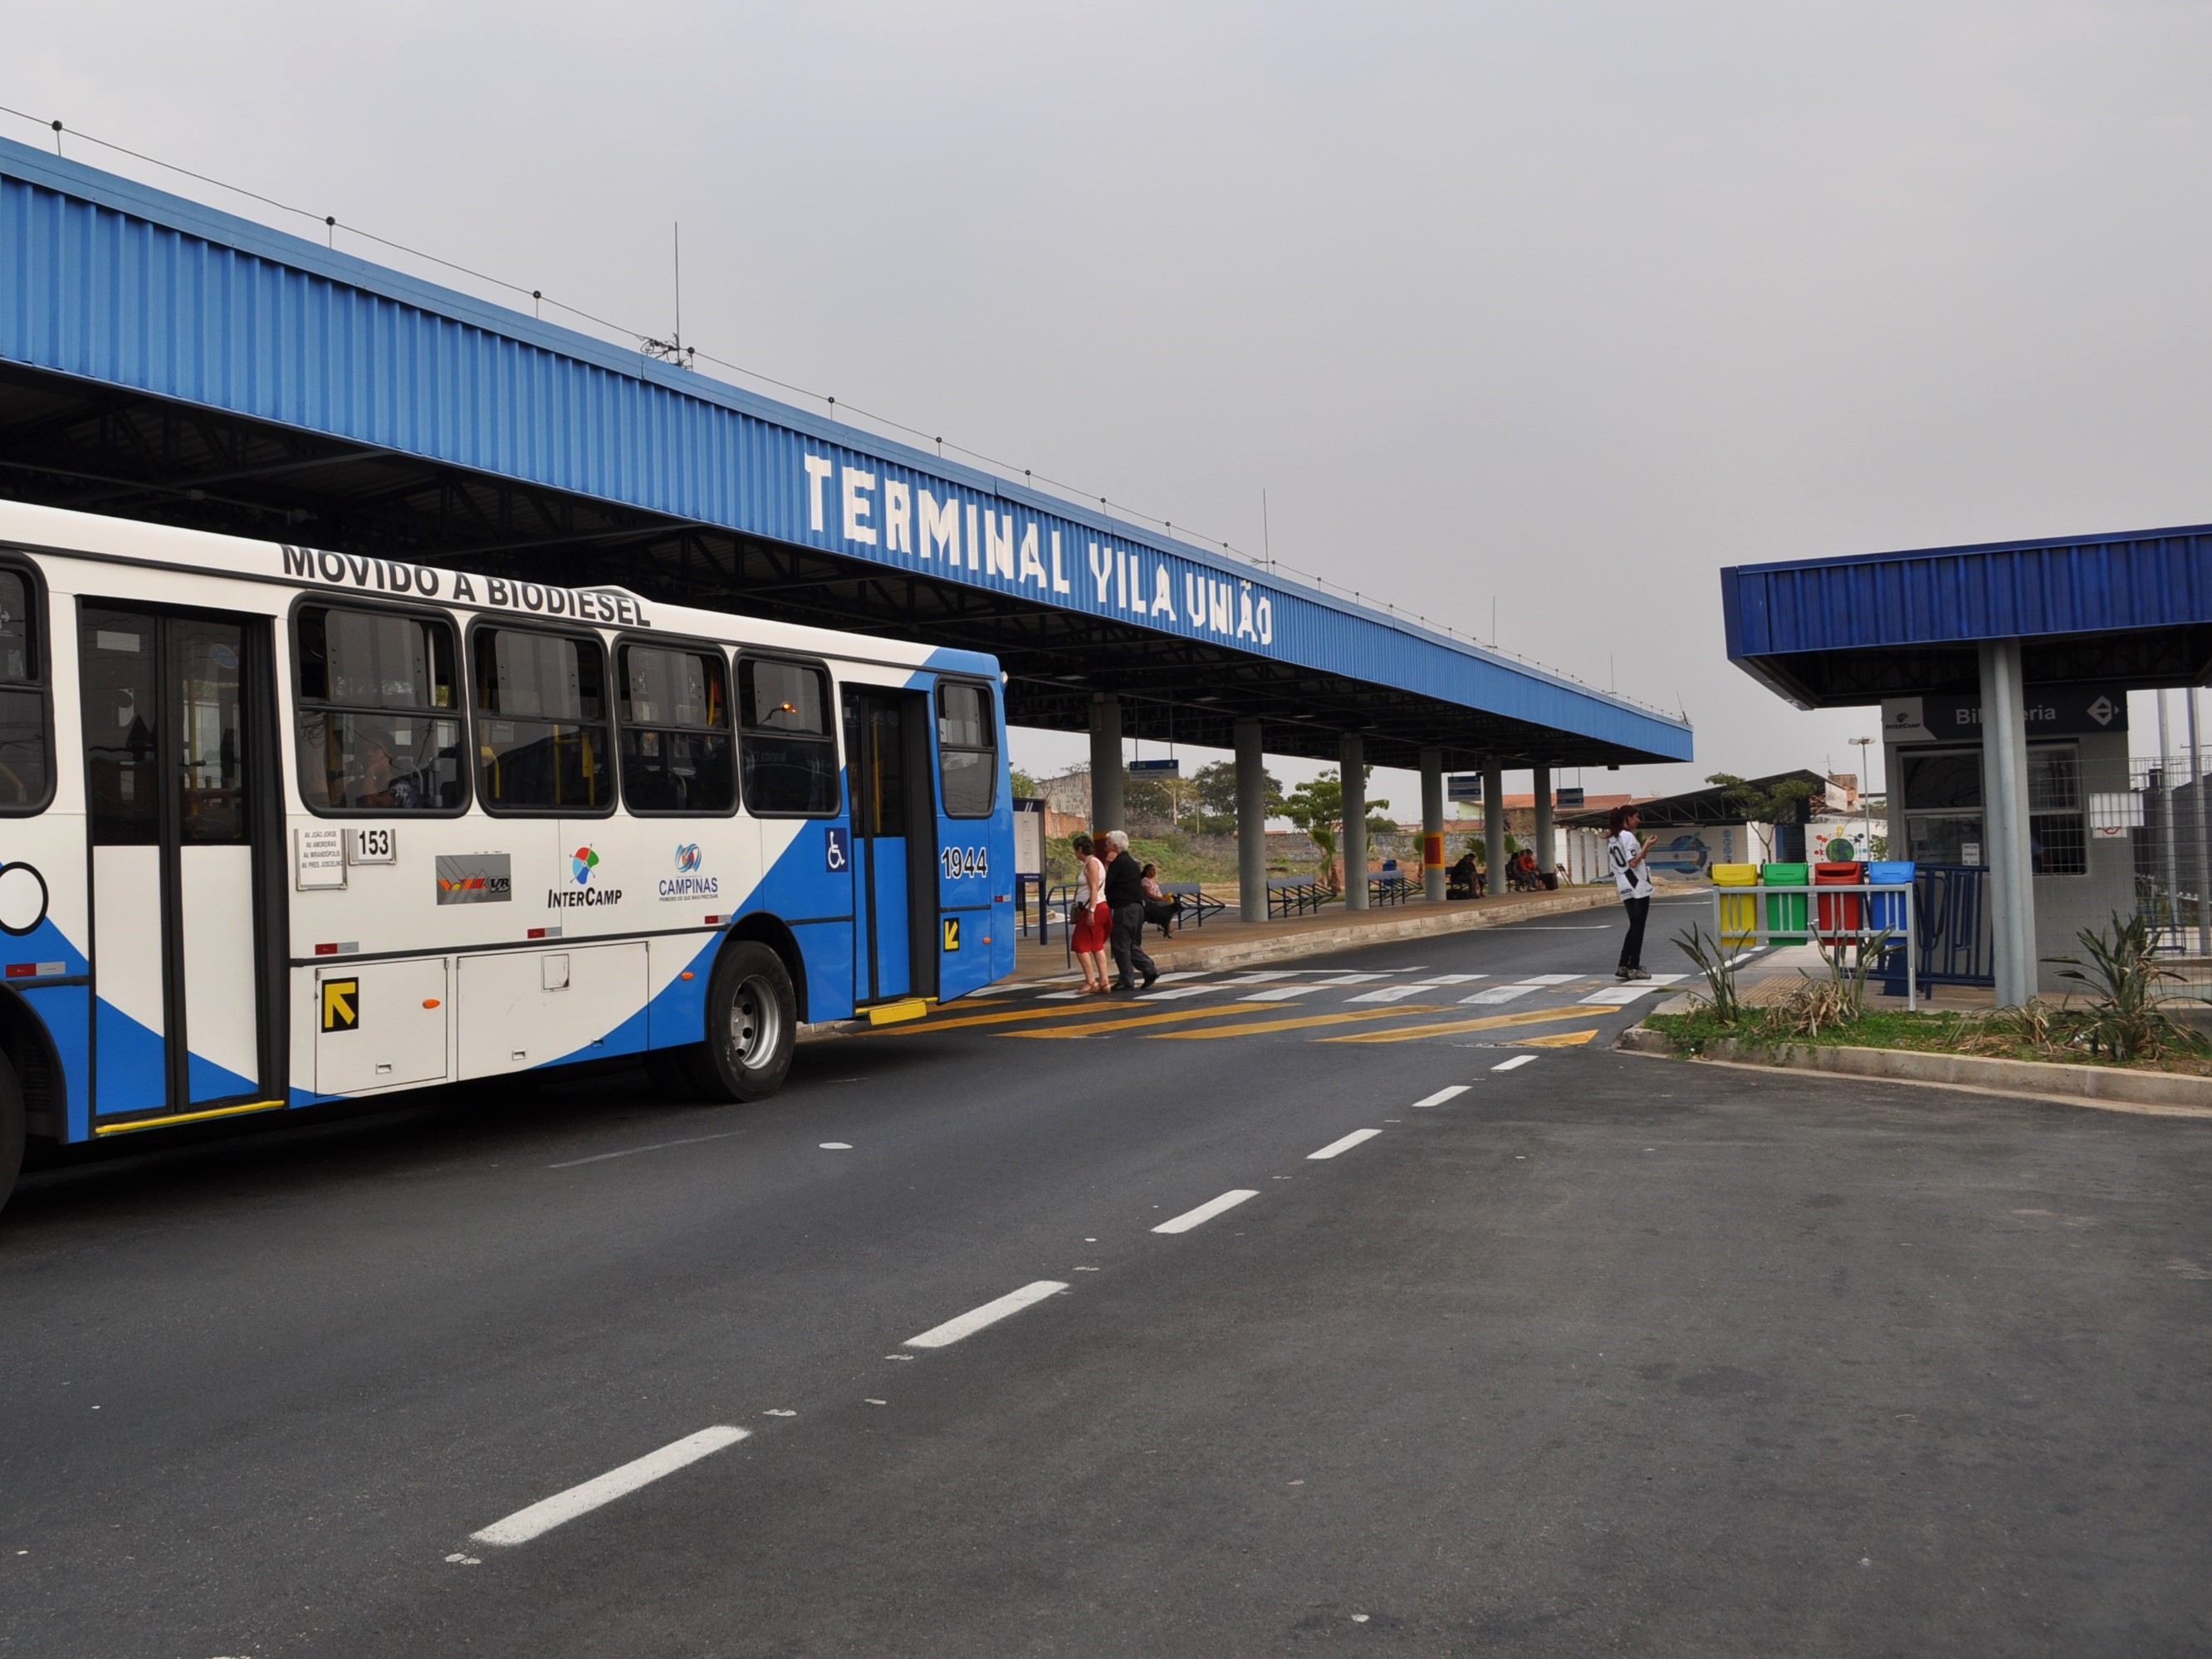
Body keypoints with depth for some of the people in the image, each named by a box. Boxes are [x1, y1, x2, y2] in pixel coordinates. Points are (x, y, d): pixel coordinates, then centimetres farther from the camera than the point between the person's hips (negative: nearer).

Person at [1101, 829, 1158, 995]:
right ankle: (1150, 970, 11)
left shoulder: (1119, 863, -13)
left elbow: (1107, 884, -14)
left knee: (1121, 945, -3)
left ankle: (1127, 981, 0)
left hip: (1125, 909, -10)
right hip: (1136, 907, 10)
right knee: (1131, 944, 16)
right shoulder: (1131, 862, 17)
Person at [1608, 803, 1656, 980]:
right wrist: (1646, 845, -13)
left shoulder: (1611, 839, 14)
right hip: (1638, 888, -8)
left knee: (1634, 927, 14)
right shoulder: (1628, 836, -12)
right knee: (1638, 928, -2)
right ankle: (1634, 968, -1)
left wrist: (1641, 850, 17)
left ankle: (1623, 966, 11)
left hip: (1625, 889, 8)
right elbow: (1633, 863, -17)